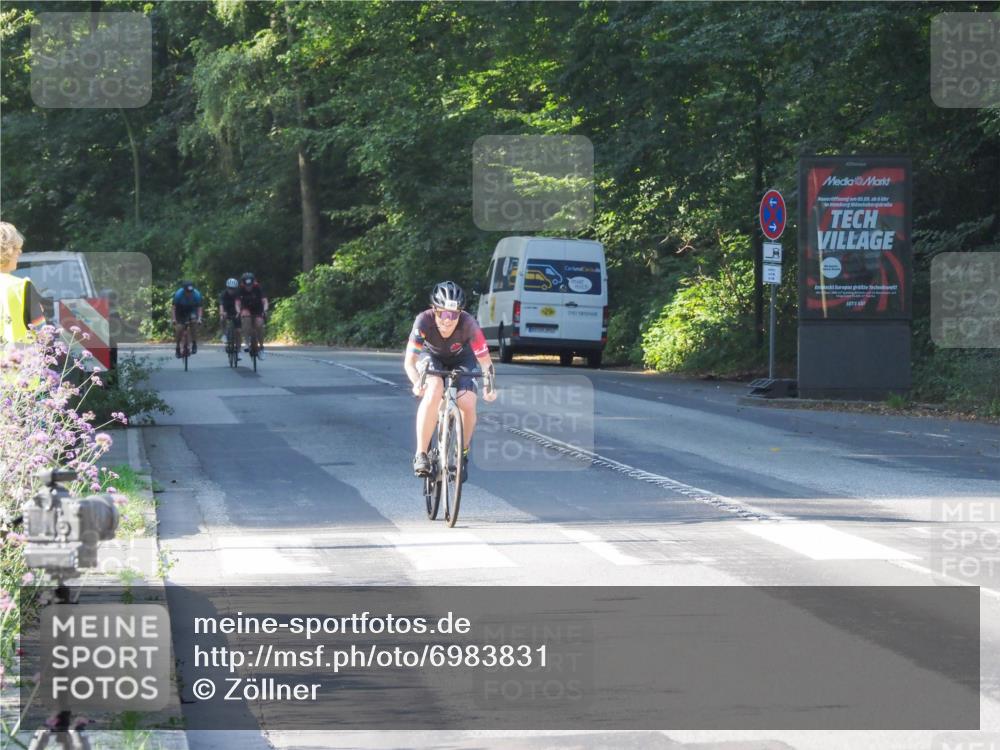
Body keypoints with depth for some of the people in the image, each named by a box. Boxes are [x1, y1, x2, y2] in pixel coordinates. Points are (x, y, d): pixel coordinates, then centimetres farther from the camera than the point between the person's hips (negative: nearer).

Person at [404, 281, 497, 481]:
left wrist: (490, 387, -51)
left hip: (461, 360, 1)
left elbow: (485, 362, -32)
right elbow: (409, 361, -35)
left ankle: (463, 453, 6)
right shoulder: (424, 321, -35)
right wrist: (417, 383, -55)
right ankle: (421, 454, -25)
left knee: (468, 404, -22)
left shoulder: (469, 325, -35)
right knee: (434, 391, -32)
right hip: (431, 357, -1)